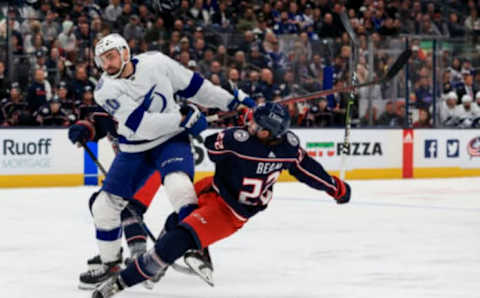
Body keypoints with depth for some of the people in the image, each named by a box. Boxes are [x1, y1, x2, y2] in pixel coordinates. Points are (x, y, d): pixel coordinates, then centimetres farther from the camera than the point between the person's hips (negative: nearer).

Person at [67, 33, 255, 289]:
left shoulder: (156, 63, -11)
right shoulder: (105, 90, -15)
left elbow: (192, 85, 2)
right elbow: (140, 124, -24)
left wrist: (232, 100, 3)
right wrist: (183, 118, -25)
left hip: (171, 140, -2)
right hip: (134, 150, 2)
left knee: (178, 184, -31)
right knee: (104, 205, -1)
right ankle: (110, 265, 18)